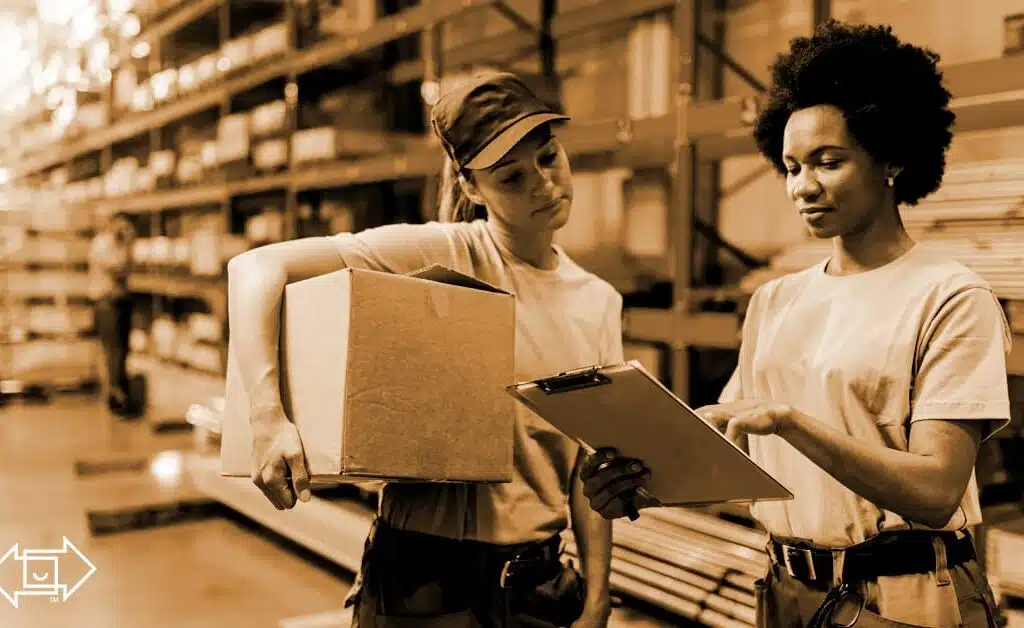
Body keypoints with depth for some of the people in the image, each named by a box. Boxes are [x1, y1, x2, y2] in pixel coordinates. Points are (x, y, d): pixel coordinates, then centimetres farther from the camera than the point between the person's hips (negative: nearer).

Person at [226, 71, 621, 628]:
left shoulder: (600, 302, 3)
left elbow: (590, 465, 5)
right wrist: (268, 418, -32)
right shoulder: (441, 255, -13)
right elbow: (256, 266, -21)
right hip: (425, 580, -4)